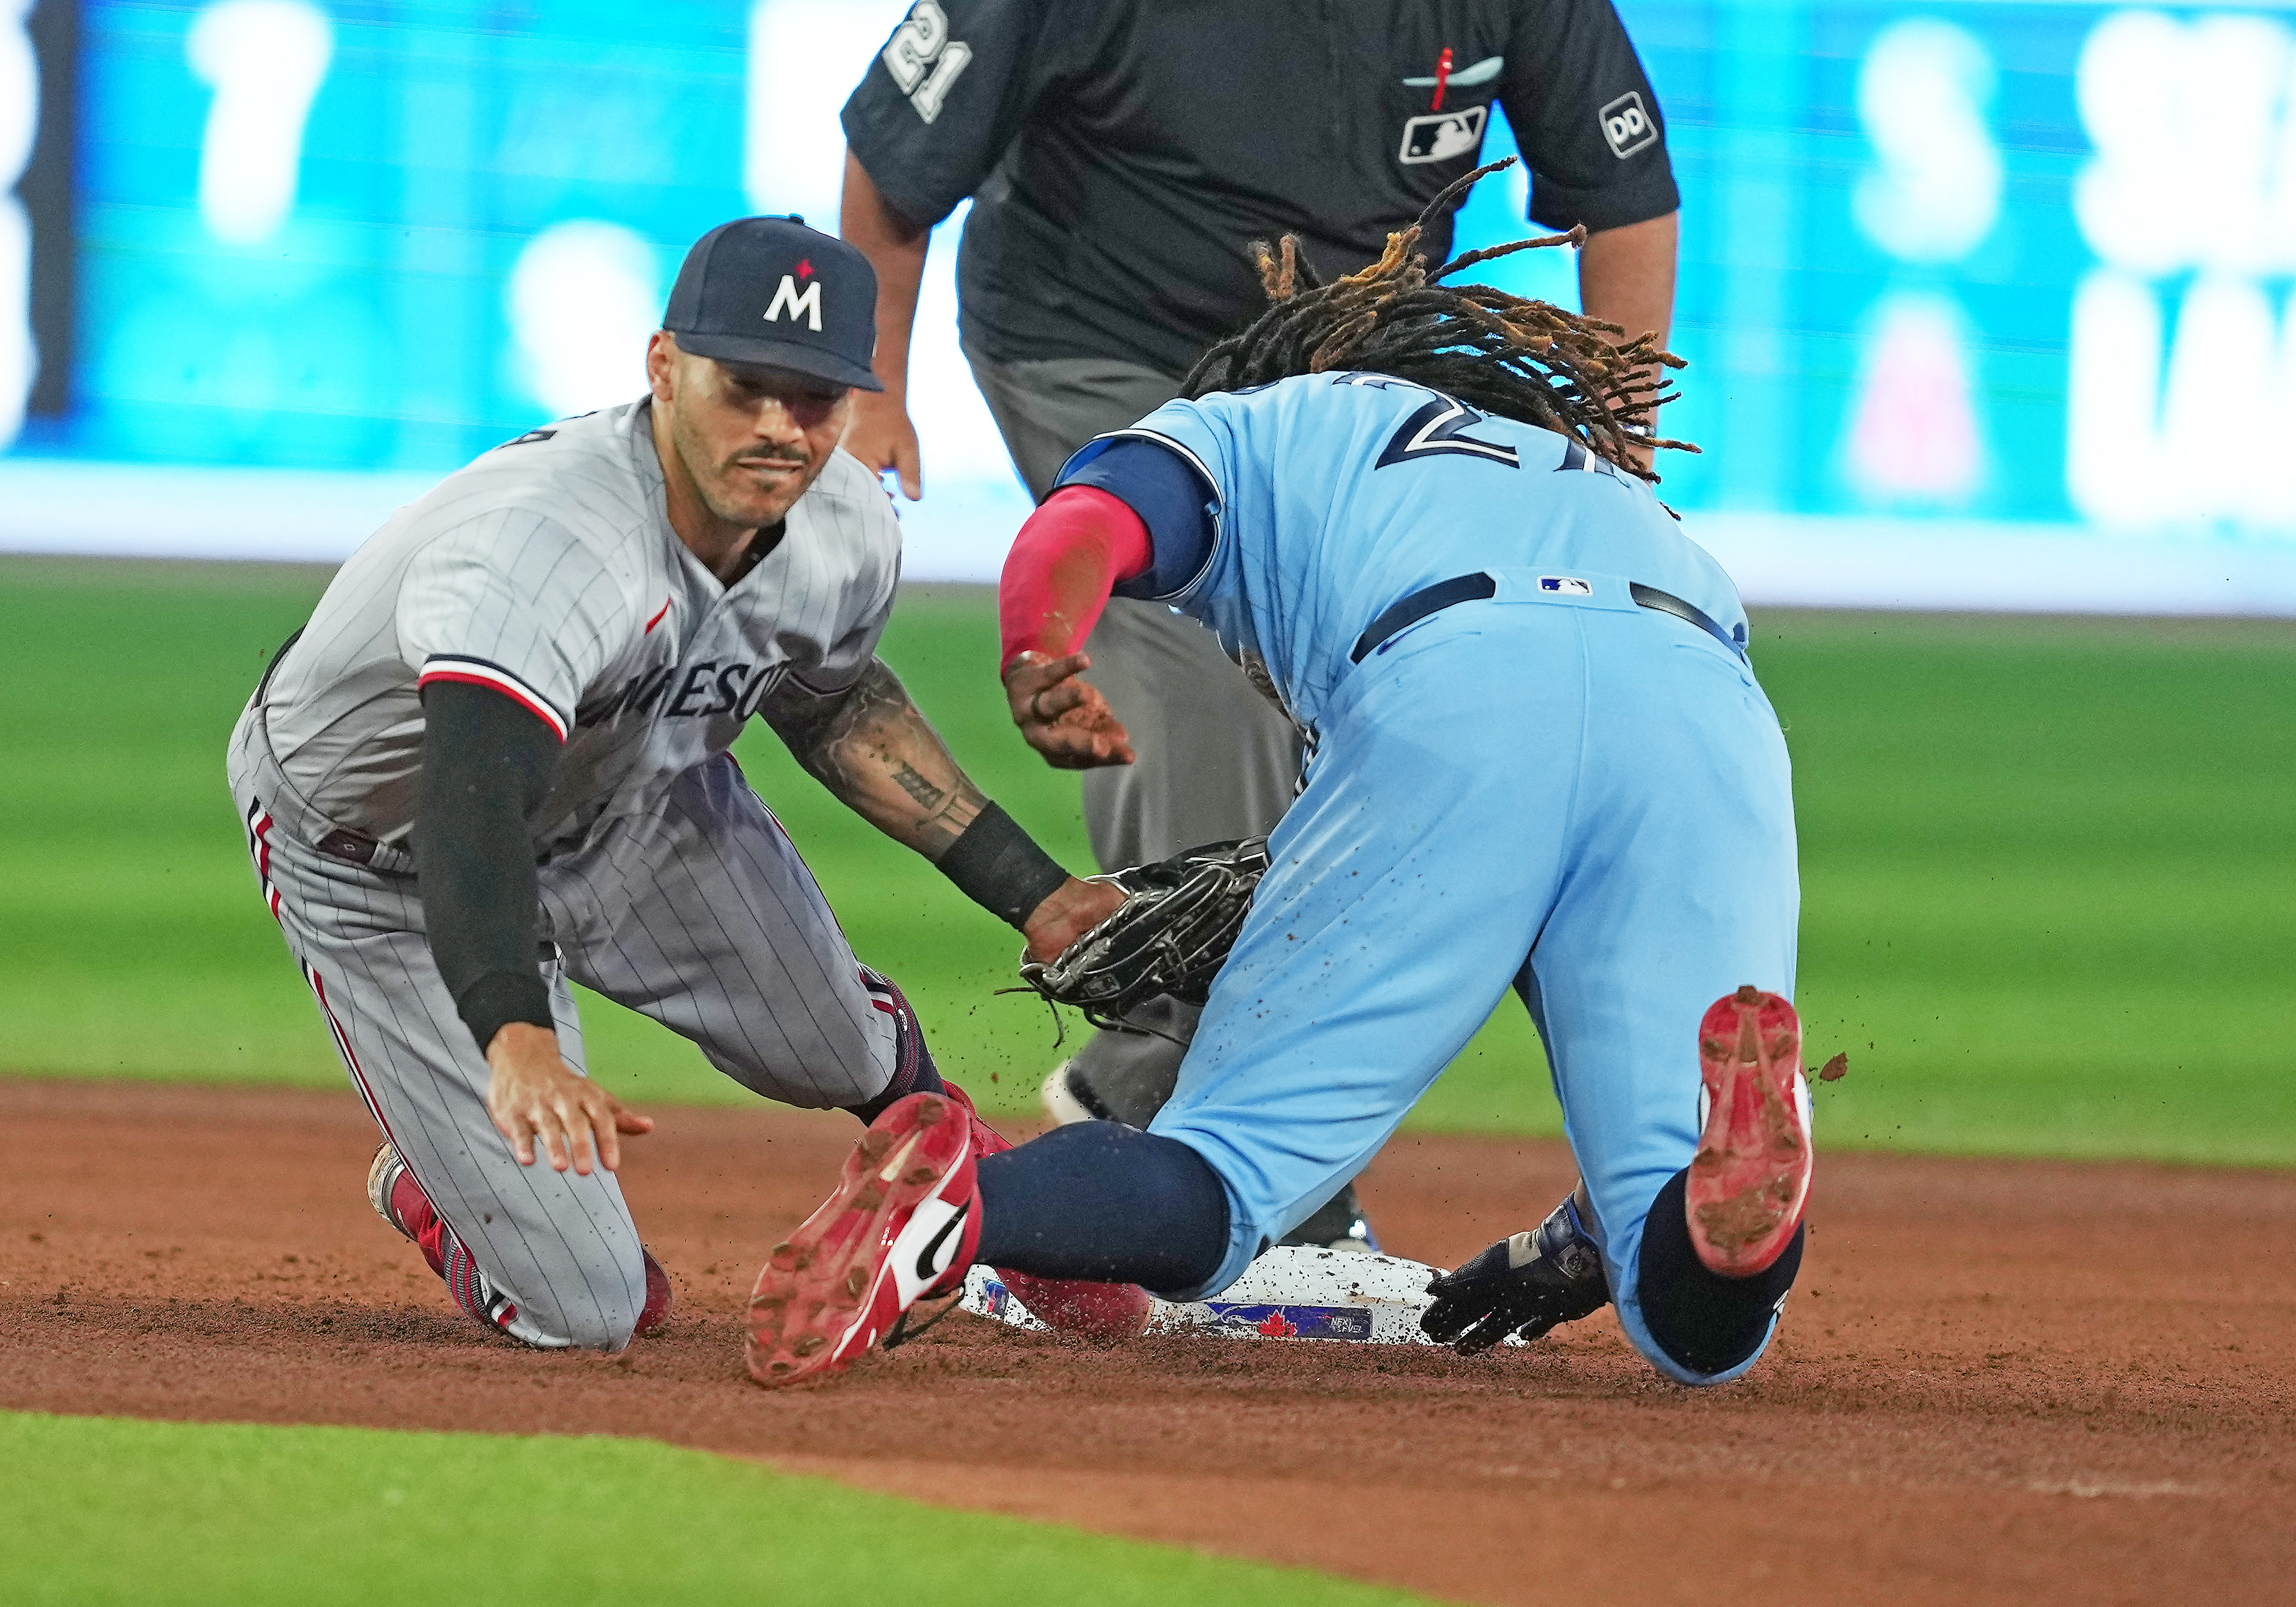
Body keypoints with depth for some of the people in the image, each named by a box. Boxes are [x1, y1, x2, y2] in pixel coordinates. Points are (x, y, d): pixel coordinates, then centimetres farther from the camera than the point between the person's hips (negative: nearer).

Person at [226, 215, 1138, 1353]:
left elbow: (831, 701, 7)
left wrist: (1030, 894, 5)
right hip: (379, 862, -6)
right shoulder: (545, 546, -44)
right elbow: (471, 805, -59)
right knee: (583, 1312, -9)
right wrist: (517, 1045, -76)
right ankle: (441, 1181, 28)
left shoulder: (846, 532, -18)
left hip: (633, 789, 6)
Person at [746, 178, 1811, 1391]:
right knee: (1702, 1328, 0)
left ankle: (959, 1200, -32)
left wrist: (1040, 670, -6)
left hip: (1450, 699, -3)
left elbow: (1083, 530, 9)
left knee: (1217, 1192, 0)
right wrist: (1595, 1235, 39)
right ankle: (1739, 1200, -36)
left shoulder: (1243, 425, 36)